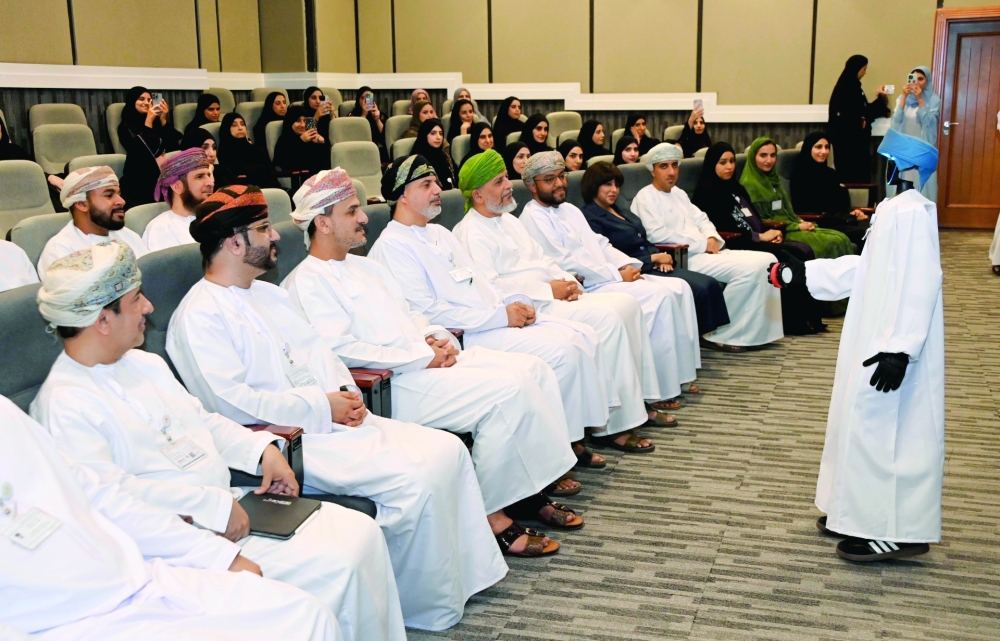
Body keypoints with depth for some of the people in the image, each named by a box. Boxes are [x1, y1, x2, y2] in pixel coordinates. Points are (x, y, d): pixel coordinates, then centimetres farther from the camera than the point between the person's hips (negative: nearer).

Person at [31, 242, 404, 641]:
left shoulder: (144, 364, 16)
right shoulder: (65, 405, -13)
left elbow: (204, 421, 23)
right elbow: (109, 493, -22)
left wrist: (263, 449, 6)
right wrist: (212, 507, -23)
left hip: (229, 501, 9)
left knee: (362, 531, -5)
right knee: (336, 565, -20)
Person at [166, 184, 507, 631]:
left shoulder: (268, 293, 17)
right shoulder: (199, 316, -11)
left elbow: (316, 349, 18)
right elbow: (232, 402, -19)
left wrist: (345, 394, -2)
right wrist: (322, 407, -16)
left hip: (330, 419, 9)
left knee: (447, 449, -4)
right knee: (413, 481, -23)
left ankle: (470, 571, 7)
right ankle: (424, 608, -3)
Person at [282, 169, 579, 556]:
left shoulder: (365, 266, 23)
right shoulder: (307, 282, -6)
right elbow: (341, 349, -18)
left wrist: (435, 338, 3)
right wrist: (423, 358, -16)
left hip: (428, 360, 9)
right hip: (389, 385, -9)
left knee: (531, 368, -4)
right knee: (506, 390, -24)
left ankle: (528, 489, 1)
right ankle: (490, 514, -14)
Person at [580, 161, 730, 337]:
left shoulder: (622, 212, 19)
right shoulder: (590, 218, -10)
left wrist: (661, 258, -2)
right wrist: (654, 258, -10)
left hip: (654, 266, 9)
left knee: (710, 284, -10)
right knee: (698, 290, -22)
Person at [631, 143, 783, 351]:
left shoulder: (679, 194, 25)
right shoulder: (645, 197, -3)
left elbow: (701, 219, 25)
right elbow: (657, 234, -15)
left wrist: (712, 238, 0)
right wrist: (703, 244, -14)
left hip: (704, 252, 9)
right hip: (684, 258, -9)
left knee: (765, 261, -5)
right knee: (749, 268, -24)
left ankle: (759, 330, -3)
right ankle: (717, 335, -16)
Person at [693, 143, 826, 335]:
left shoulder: (737, 188, 24)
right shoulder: (706, 193, -2)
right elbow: (722, 229, -12)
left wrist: (770, 233, -1)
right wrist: (760, 237, -13)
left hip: (756, 240, 8)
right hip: (735, 245, -8)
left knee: (803, 251, -14)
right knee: (784, 258, -26)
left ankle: (810, 315, -17)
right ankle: (793, 321, -20)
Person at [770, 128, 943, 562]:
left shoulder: (912, 212, -20)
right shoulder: (894, 209, 12)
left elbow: (918, 286, -25)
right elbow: (866, 269, 20)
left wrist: (899, 349, -28)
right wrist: (802, 274, 21)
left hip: (889, 346, -11)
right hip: (874, 337, 11)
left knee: (876, 428, -5)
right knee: (864, 424, 17)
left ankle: (891, 531, 4)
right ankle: (861, 513, 28)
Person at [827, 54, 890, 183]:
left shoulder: (855, 87, 13)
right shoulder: (843, 88, -12)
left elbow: (864, 110, 18)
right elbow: (840, 114, -19)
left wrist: (880, 97, 20)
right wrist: (859, 122, -12)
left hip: (858, 137, 9)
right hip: (846, 138, -9)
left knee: (860, 173, 7)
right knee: (849, 174, -6)